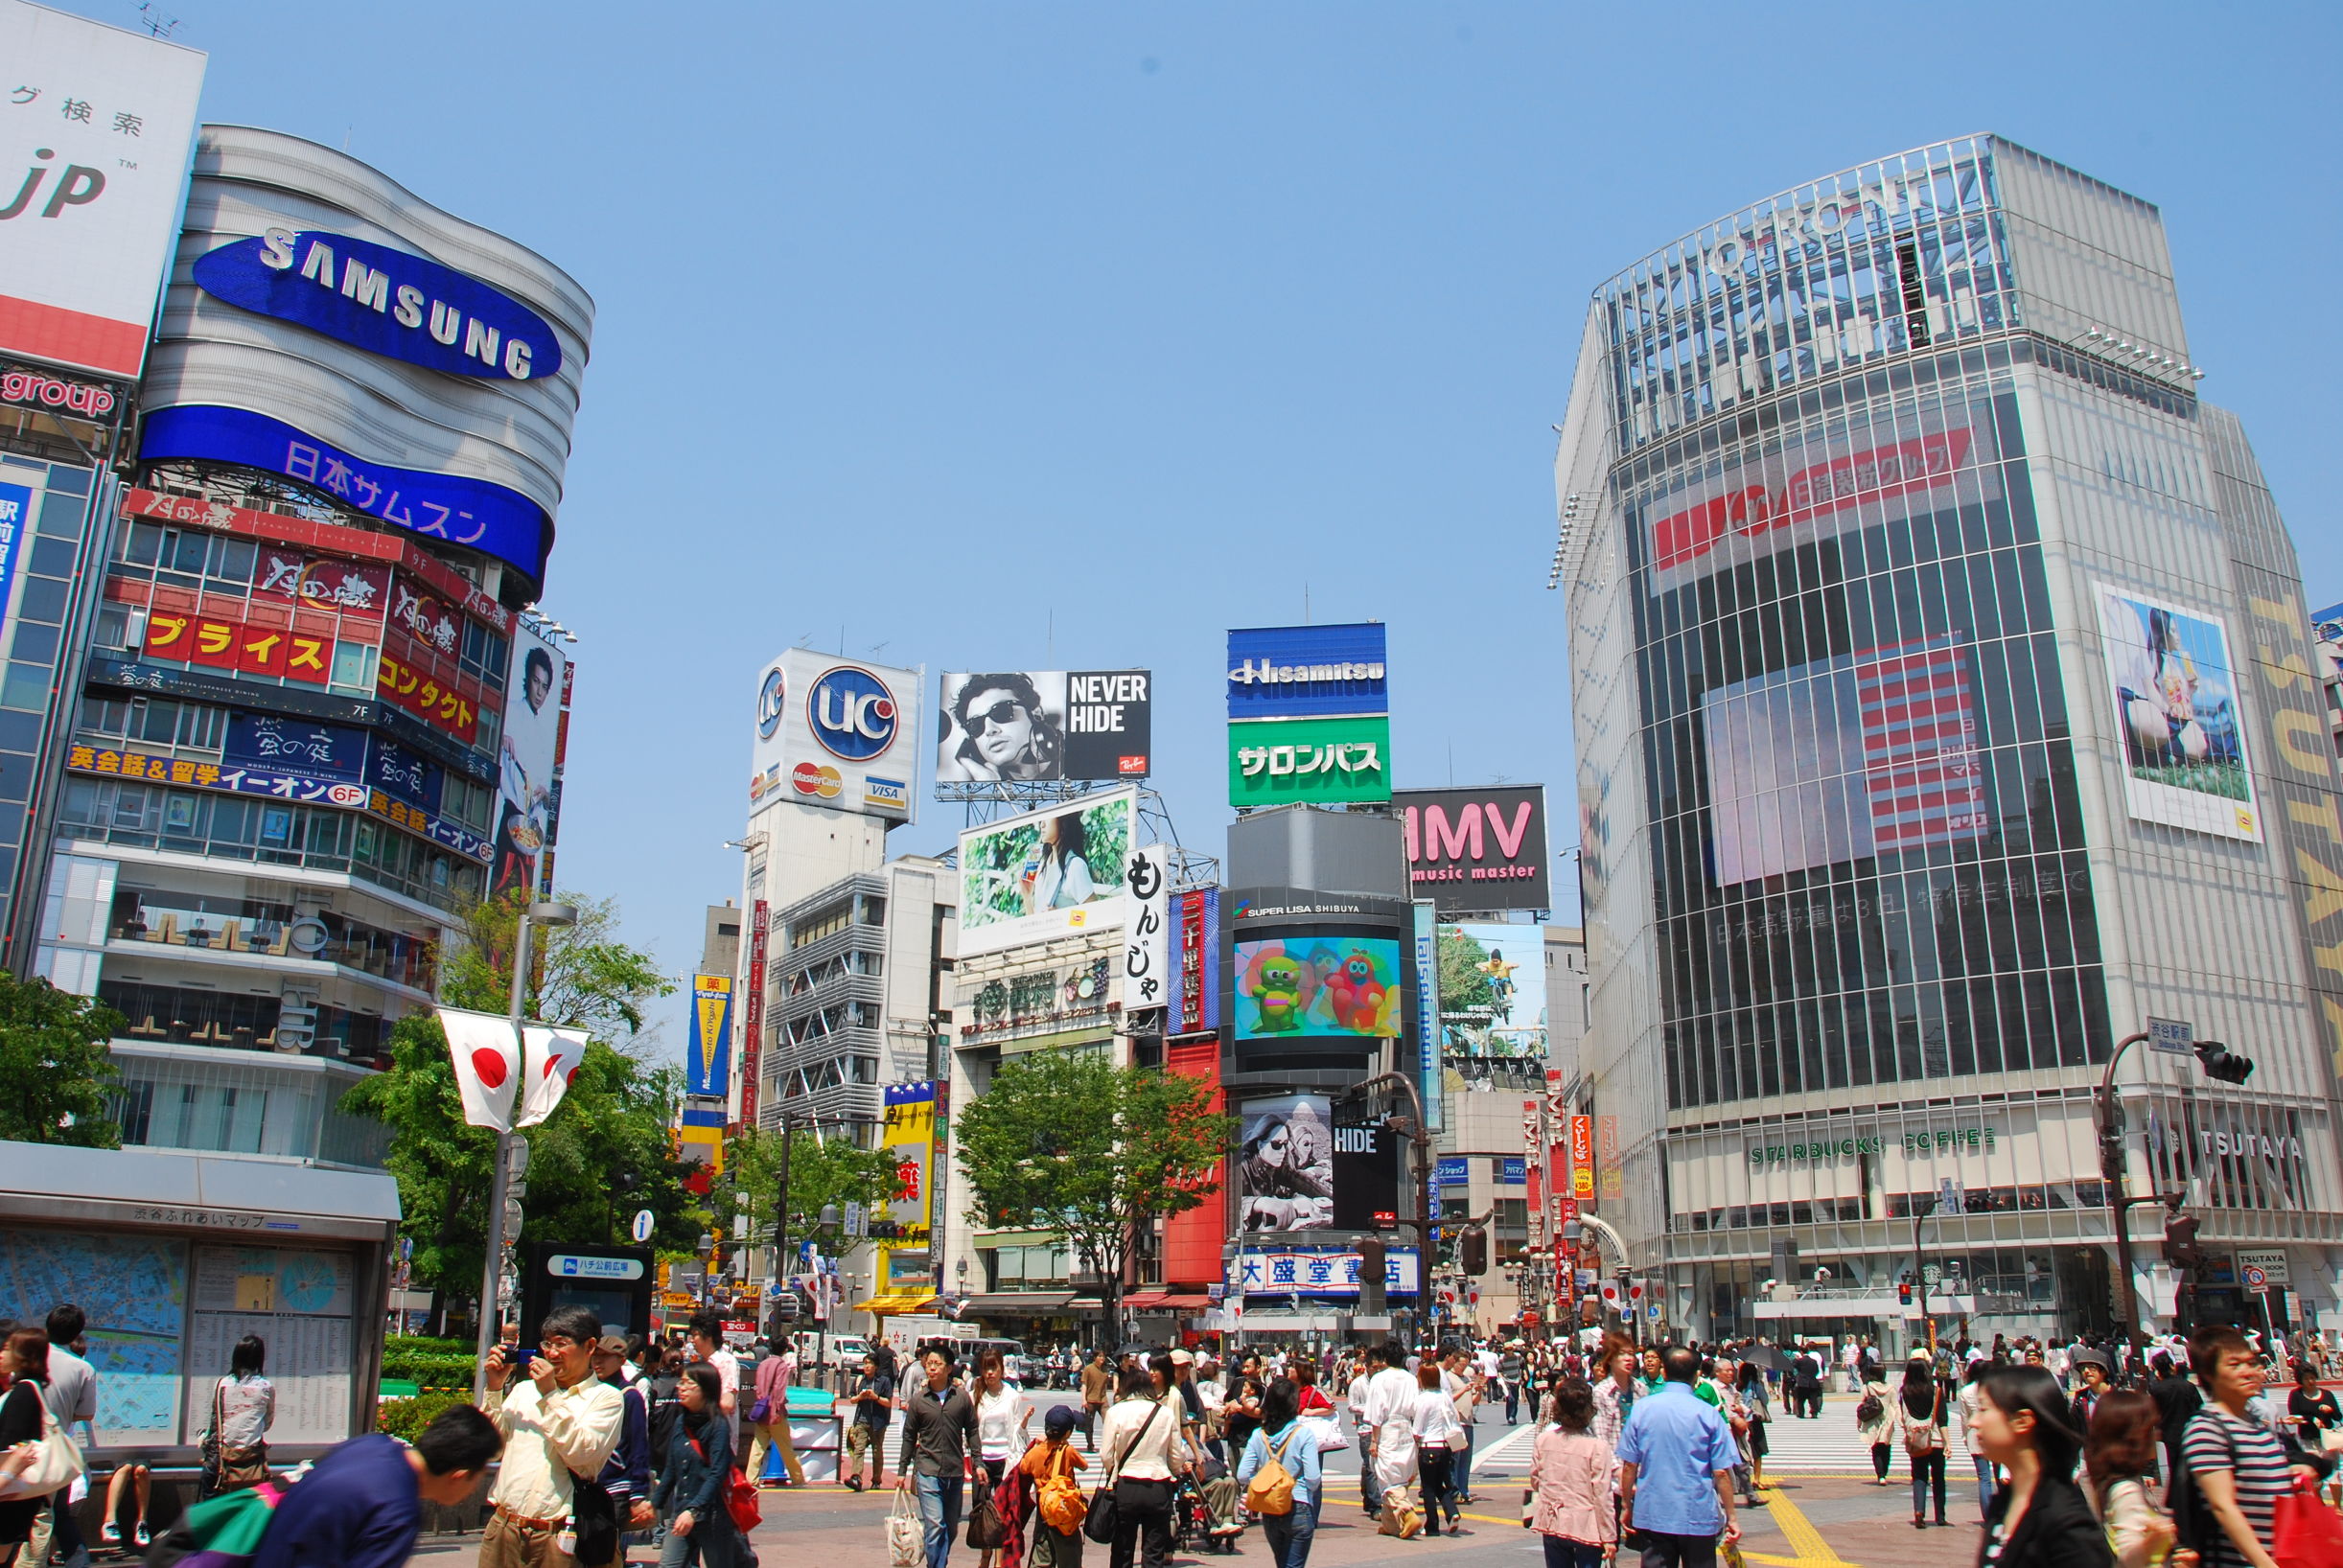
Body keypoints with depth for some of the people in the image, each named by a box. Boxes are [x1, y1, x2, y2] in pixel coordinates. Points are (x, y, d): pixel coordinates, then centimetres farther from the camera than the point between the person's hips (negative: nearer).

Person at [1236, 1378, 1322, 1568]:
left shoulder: (1258, 1435, -2)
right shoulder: (1303, 1434, -12)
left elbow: (1243, 1476, -6)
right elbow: (1313, 1479, -15)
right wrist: (1308, 1490, 7)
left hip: (1269, 1512, 4)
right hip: (1298, 1509, -4)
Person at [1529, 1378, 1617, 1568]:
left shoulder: (1543, 1440, -4)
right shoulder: (1597, 1447, -16)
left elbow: (1535, 1481, 6)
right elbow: (1602, 1495, -13)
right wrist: (1608, 1536, -5)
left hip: (1552, 1524, 4)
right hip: (1585, 1527, -4)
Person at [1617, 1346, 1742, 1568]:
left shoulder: (1642, 1408, -4)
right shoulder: (1708, 1414, -9)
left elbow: (1629, 1466, -3)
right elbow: (1721, 1473, -9)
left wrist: (1626, 1507, 9)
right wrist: (1730, 1518, 3)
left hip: (1653, 1515, 1)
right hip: (1699, 1516, -1)